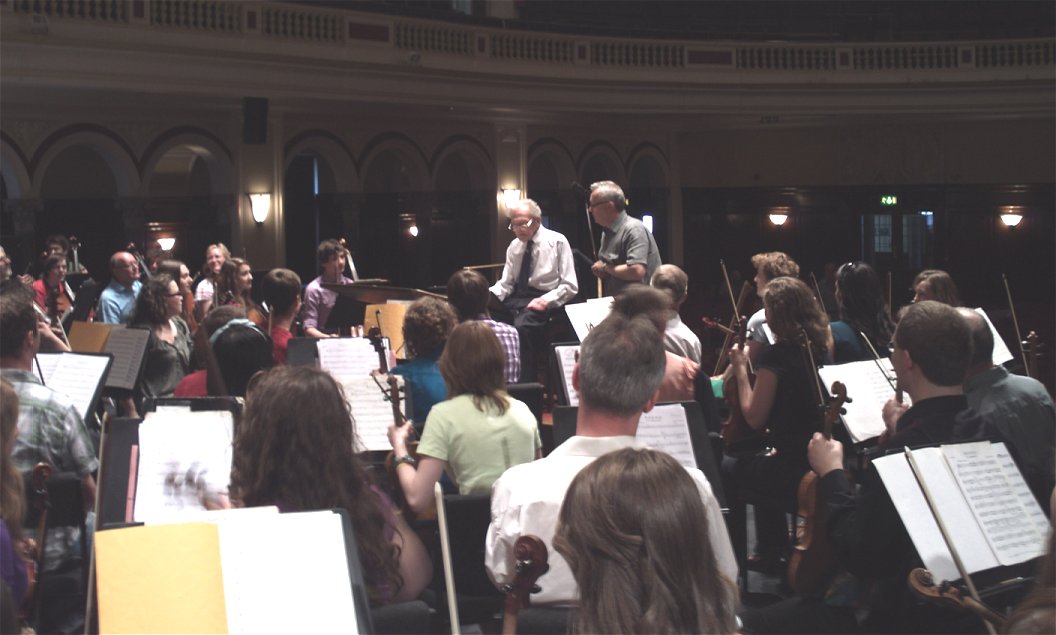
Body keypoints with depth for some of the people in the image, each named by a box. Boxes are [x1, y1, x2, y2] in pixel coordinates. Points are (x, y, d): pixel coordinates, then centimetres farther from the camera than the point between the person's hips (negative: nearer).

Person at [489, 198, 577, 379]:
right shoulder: (514, 246, 12)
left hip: (544, 300, -5)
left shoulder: (557, 242, -3)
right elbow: (506, 284, 14)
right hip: (516, 298, 5)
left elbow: (570, 286, -5)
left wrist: (545, 301, -19)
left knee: (522, 326, -37)